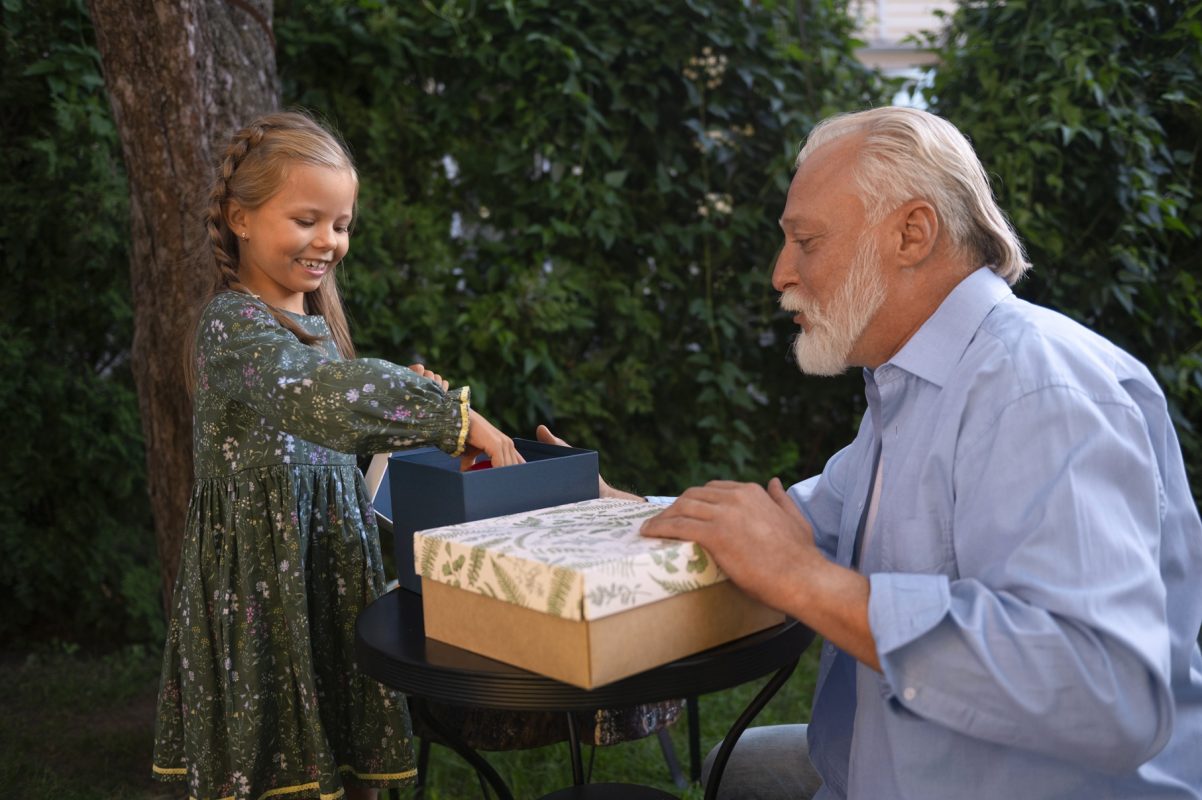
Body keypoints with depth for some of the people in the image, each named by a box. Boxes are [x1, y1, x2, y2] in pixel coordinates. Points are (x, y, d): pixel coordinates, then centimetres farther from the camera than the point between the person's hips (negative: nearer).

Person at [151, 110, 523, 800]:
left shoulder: (313, 318, 12)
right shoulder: (233, 325, -14)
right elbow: (315, 392, -33)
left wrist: (402, 395, 5)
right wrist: (449, 412, -35)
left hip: (334, 555, 8)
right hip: (267, 574, -8)